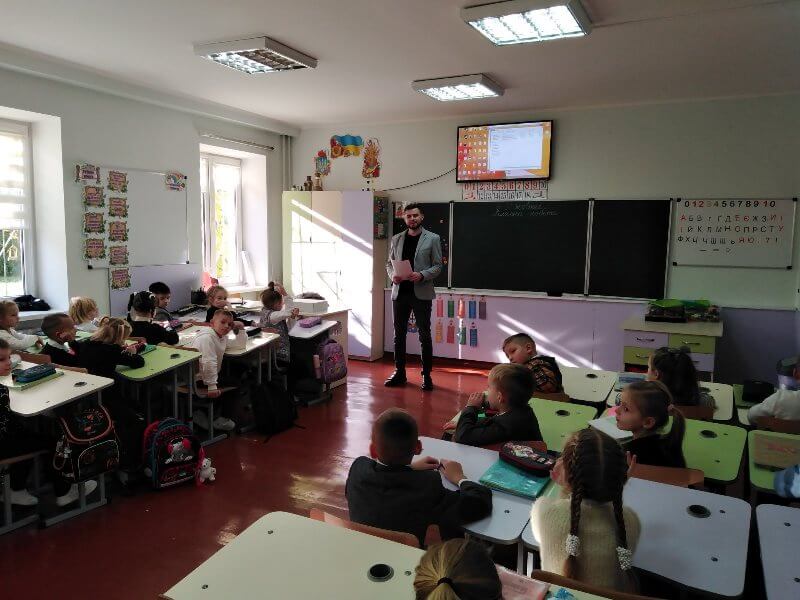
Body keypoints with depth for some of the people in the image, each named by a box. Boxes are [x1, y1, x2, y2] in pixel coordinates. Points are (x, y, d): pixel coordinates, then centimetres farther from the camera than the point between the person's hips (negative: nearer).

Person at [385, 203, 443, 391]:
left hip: (422, 293, -3)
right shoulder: (396, 239, 10)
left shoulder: (432, 239, 0)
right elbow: (389, 263, 14)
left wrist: (422, 275, -19)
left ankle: (426, 375, 12)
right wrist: (392, 275, -7)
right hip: (400, 292, 4)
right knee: (399, 334, 9)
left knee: (424, 335, 3)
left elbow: (437, 266, -2)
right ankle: (399, 373, 20)